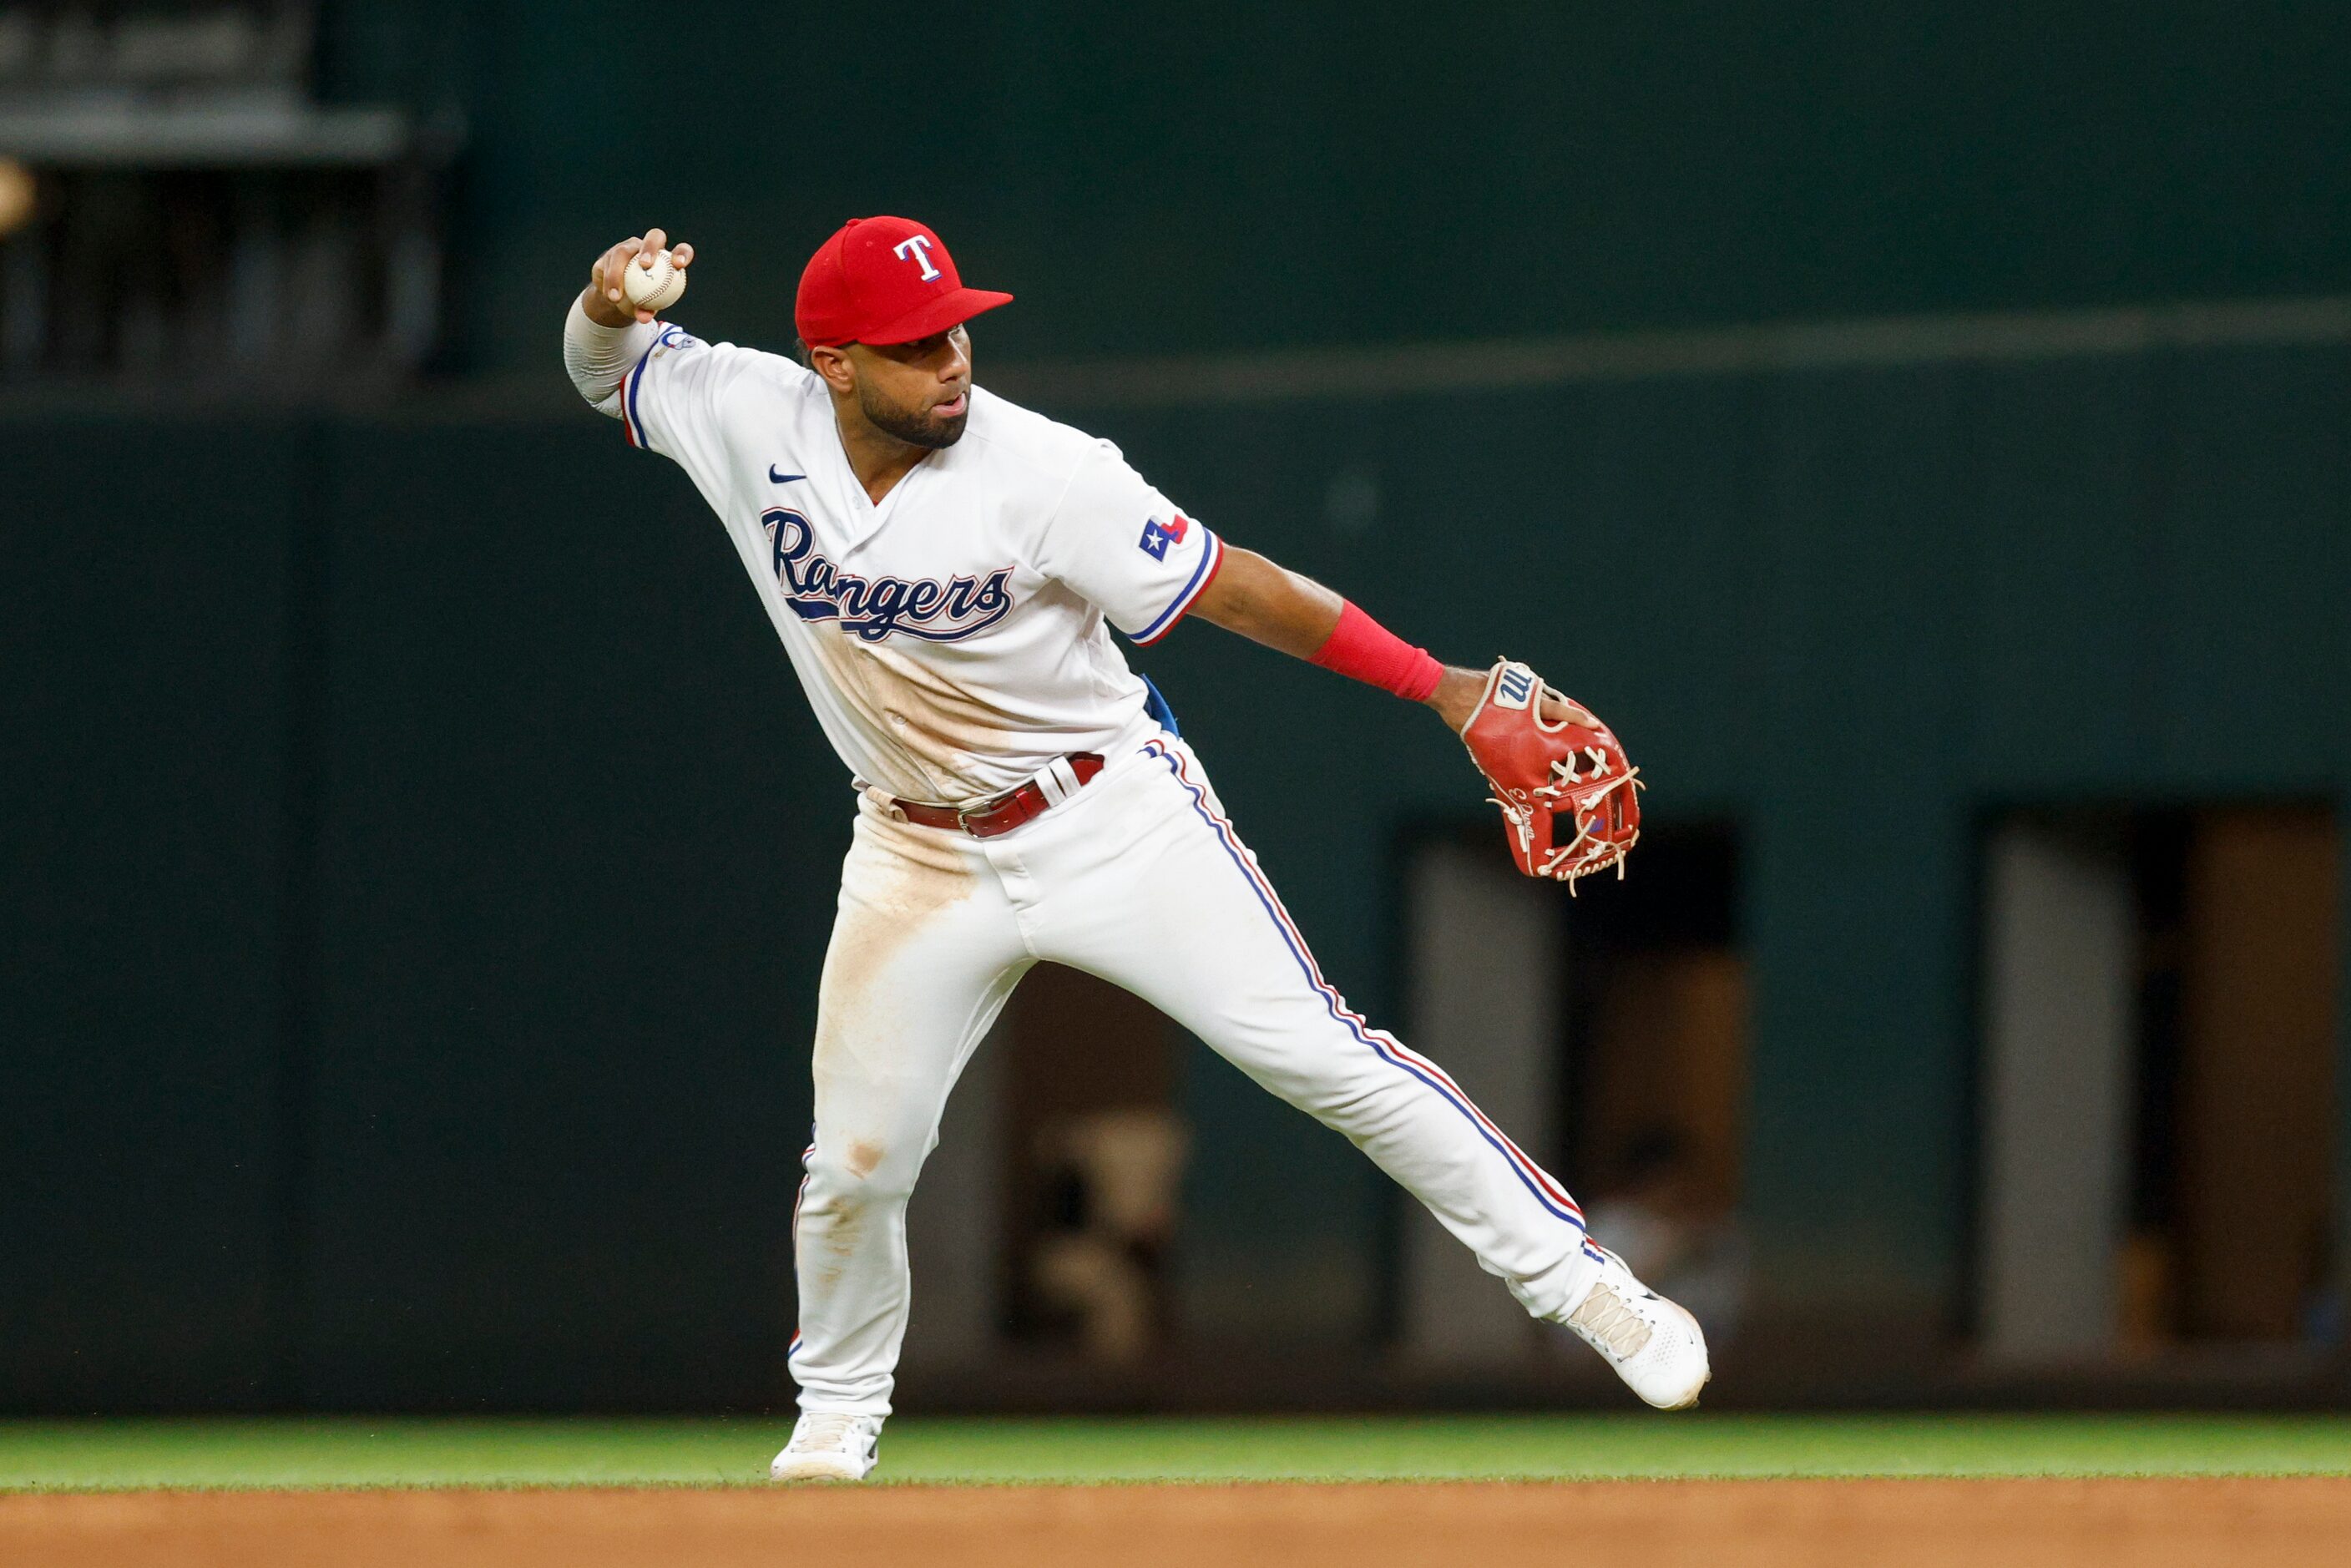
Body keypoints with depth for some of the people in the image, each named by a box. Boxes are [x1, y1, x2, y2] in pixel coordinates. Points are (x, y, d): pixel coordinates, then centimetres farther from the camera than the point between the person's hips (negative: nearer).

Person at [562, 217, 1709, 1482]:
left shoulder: (1042, 475, -23)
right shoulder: (750, 420, -12)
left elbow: (1228, 587, -17)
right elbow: (608, 368, 7)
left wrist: (1438, 685, -20)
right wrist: (608, 299, -18)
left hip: (1114, 820, -3)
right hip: (920, 855, 3)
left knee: (1317, 1055, -11)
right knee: (856, 1165, 1)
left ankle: (1575, 1279, -4)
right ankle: (834, 1415, 28)